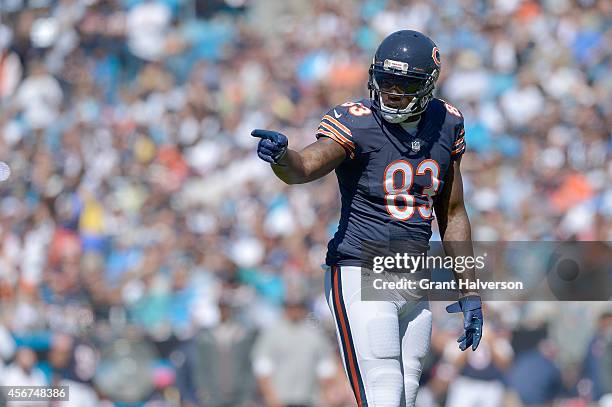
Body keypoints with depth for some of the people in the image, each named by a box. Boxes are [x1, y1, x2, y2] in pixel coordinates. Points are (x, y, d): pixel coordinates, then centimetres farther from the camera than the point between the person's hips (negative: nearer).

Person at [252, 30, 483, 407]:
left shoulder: (446, 125, 5)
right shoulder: (356, 124, -12)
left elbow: (452, 214, 15)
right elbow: (304, 168, -31)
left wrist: (469, 293, 16)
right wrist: (280, 155, -55)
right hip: (361, 277, -6)